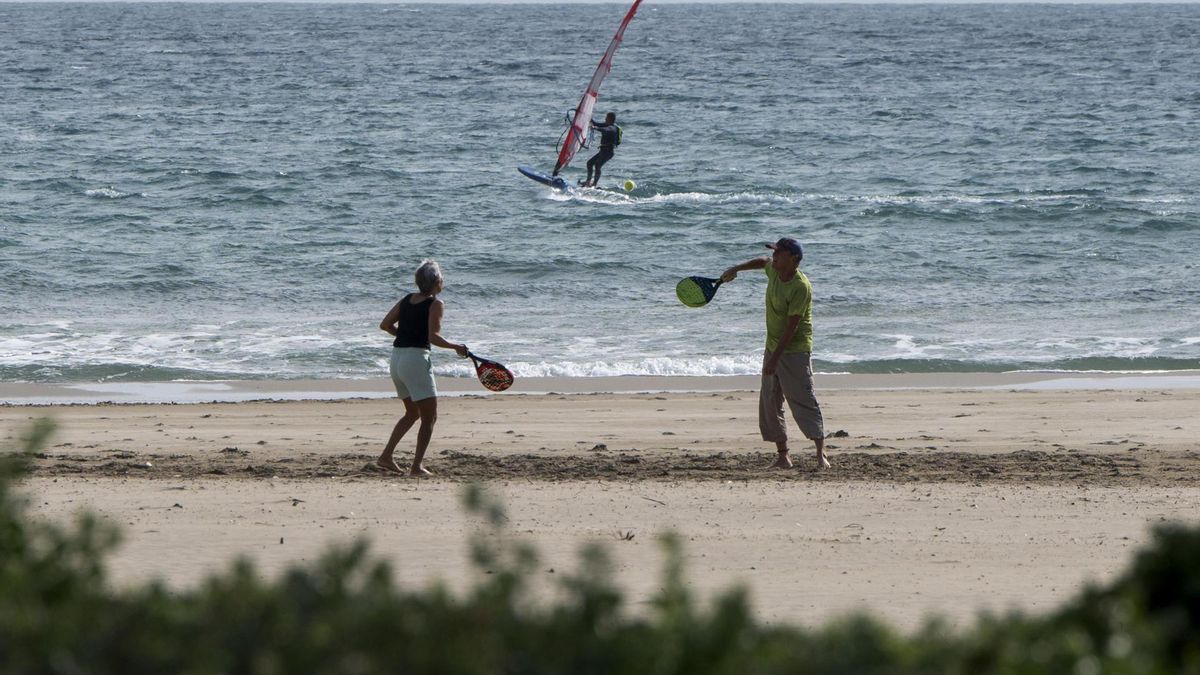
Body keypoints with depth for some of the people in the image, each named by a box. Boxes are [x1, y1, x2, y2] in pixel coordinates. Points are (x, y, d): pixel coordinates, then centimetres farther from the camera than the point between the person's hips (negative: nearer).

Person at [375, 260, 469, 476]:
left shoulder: (407, 300, 11)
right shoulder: (435, 304, -9)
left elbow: (385, 325, 14)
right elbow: (434, 337, -19)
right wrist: (456, 347, -6)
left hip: (396, 358, 8)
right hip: (416, 359, -8)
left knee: (413, 413, 23)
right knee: (429, 416, -1)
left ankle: (386, 456, 18)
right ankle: (417, 466, -9)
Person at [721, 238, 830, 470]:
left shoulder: (800, 287, -22)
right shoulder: (774, 270, 3)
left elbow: (792, 326, -24)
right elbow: (763, 261, 30)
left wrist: (775, 358, -26)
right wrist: (736, 269, 33)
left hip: (795, 351, -9)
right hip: (773, 348, 9)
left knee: (803, 401, -12)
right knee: (770, 403, 8)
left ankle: (821, 455, -13)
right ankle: (783, 456, 11)